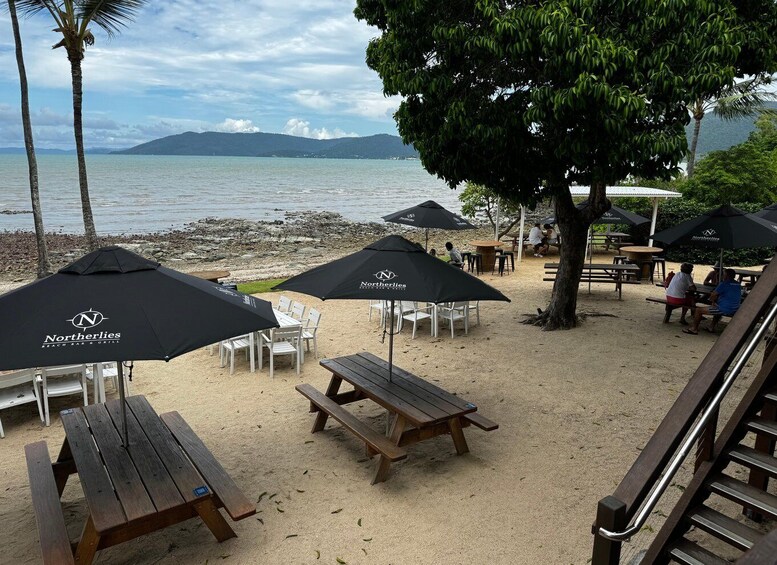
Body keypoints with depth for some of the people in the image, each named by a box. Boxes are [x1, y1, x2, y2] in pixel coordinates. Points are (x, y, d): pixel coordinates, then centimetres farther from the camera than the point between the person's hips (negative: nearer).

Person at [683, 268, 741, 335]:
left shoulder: (724, 284, -13)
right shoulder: (738, 285, 12)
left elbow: (713, 295, -8)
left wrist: (712, 301, 14)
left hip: (725, 310, -9)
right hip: (734, 311, 9)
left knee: (699, 310, -1)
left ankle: (694, 329, 7)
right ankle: (711, 327, 37)